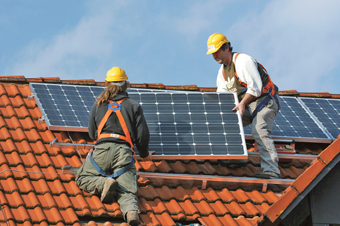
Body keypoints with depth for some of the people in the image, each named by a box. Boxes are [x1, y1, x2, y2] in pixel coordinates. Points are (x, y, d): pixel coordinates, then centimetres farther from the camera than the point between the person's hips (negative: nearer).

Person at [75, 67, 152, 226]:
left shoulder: (98, 104, 19)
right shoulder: (134, 106, 16)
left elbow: (92, 134, 26)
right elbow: (143, 135, 12)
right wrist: (144, 155, 31)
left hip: (102, 149, 0)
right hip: (124, 153, 0)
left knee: (82, 178, 14)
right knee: (127, 191, -6)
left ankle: (103, 183, -18)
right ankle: (131, 211, -41)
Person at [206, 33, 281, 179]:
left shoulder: (243, 61, -15)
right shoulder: (222, 71, 14)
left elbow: (255, 87, -21)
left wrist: (242, 103, -24)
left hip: (264, 101, -9)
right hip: (247, 106, 9)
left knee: (259, 131, -26)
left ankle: (271, 170, -34)